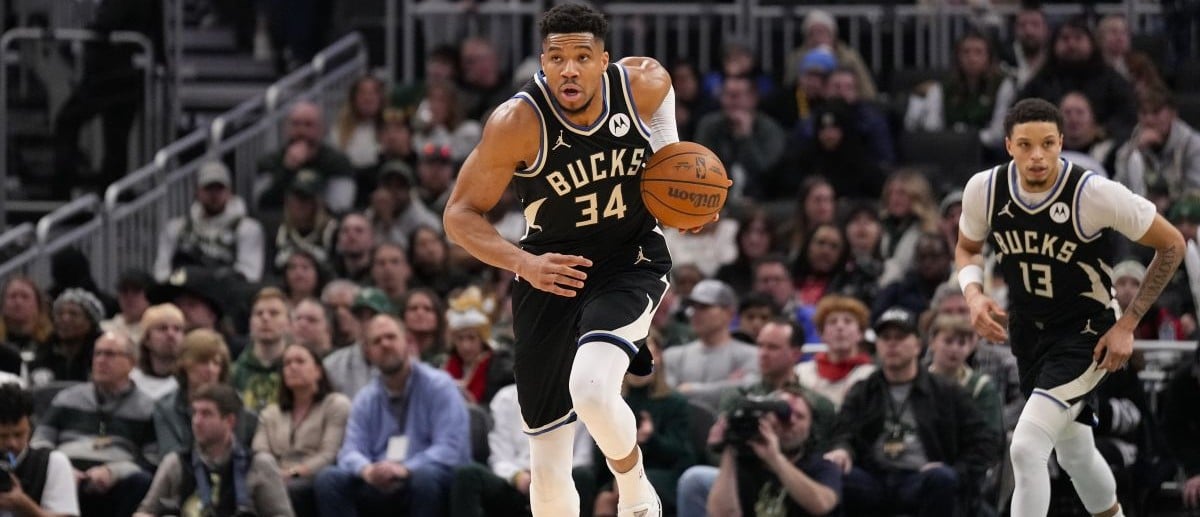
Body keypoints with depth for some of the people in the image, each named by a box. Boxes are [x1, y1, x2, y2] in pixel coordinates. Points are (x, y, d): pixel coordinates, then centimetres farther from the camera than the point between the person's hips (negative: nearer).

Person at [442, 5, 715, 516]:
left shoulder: (645, 84, -15)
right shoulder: (518, 123, -21)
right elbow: (460, 214, -13)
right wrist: (525, 264, -29)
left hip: (631, 259, 0)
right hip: (552, 273, 1)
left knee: (591, 390, -30)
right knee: (548, 469, 2)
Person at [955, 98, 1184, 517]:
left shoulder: (1095, 194, -26)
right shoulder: (984, 190, -13)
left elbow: (1171, 244, -13)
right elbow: (967, 249, 9)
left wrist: (1127, 324, -13)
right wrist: (973, 294, -13)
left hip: (1084, 336, -6)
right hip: (1026, 333, 6)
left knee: (1026, 448, -20)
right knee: (1074, 451, 21)